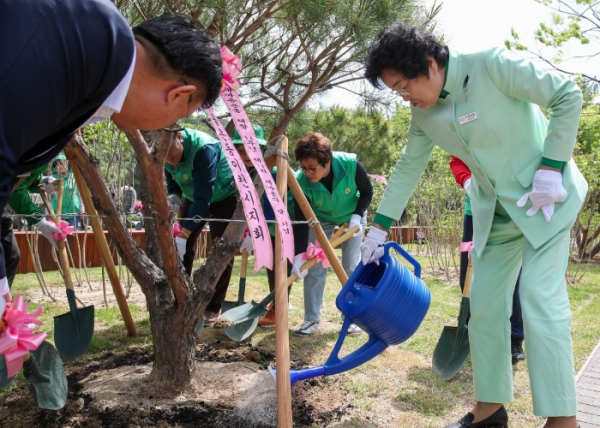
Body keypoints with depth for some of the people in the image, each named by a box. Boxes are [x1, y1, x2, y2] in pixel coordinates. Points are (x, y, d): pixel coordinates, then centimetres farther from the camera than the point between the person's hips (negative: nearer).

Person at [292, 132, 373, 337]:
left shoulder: (351, 164, -36)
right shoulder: (301, 181, -33)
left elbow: (367, 192, -16)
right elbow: (301, 220, -27)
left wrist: (357, 216, -28)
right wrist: (301, 253, -35)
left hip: (352, 216, 0)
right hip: (321, 218, 1)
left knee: (352, 266, -3)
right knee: (315, 266, -6)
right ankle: (312, 319, 6)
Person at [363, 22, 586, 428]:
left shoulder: (492, 65, -20)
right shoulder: (423, 113, -2)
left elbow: (568, 95, -14)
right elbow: (408, 168, 7)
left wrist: (551, 169, -19)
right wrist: (379, 228, 8)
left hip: (546, 195, -6)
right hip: (495, 210, 6)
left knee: (540, 296, -14)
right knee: (484, 304, 5)